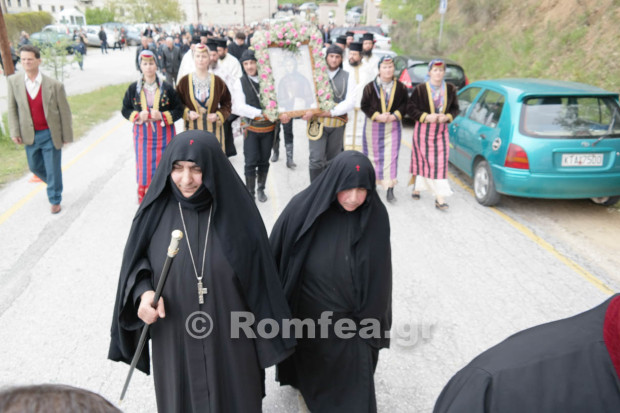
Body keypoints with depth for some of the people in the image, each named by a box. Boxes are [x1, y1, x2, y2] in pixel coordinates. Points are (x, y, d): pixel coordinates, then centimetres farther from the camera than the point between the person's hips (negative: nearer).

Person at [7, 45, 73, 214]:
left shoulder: (54, 85, -15)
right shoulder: (13, 81, -5)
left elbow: (64, 111, -7)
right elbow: (12, 108, 3)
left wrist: (67, 135, -4)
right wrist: (15, 132, -2)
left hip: (50, 134, -4)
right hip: (30, 135, 4)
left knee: (53, 170, 6)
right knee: (35, 167, 19)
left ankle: (55, 200, 27)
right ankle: (53, 183, 50)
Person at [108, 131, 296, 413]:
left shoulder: (236, 211, -13)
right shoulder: (156, 210, -9)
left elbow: (259, 278, -6)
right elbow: (135, 263, 2)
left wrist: (267, 338, -2)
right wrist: (144, 293, -20)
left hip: (230, 339, -1)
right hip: (175, 340, 2)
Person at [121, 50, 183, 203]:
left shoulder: (167, 88, 0)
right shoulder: (133, 88, 3)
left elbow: (179, 110, 2)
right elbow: (125, 110, 10)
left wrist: (162, 116, -15)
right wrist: (137, 116, -12)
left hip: (163, 134, -1)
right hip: (142, 134, 1)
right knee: (144, 168, 2)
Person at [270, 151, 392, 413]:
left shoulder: (375, 218, -16)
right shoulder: (303, 208, -19)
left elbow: (378, 278, -7)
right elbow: (276, 257, -7)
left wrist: (371, 323, -3)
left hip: (349, 317, 0)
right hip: (306, 312, 1)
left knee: (351, 391, 11)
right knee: (307, 356, 28)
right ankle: (304, 380, 59)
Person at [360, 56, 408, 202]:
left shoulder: (400, 87, 2)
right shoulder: (370, 87, -3)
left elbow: (404, 104, 6)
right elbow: (364, 105, -3)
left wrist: (395, 115, -11)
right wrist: (377, 116, -14)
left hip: (393, 126, 0)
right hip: (373, 125, 0)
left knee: (391, 156, -6)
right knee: (373, 154, 10)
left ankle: (390, 190, -4)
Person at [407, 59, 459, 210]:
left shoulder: (450, 89, 5)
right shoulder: (420, 89, -5)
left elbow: (455, 108, 13)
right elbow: (411, 108, -5)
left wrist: (447, 117, -7)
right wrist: (426, 117, -16)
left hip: (441, 130, 2)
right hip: (423, 130, -2)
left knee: (441, 162, -4)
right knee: (423, 160, 3)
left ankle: (440, 198, -4)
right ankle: (417, 188, 26)